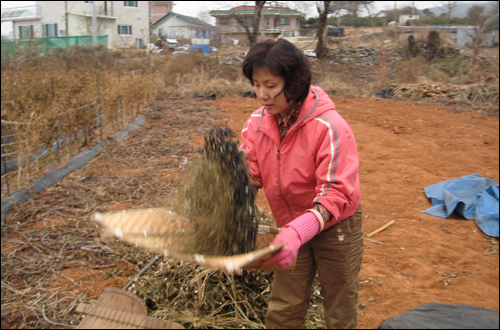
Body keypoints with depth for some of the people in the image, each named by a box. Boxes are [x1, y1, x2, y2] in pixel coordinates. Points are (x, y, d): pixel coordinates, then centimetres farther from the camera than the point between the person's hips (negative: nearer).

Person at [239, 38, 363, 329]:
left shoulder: (330, 128, -29)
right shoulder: (257, 122, -10)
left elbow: (335, 195, -34)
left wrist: (297, 232, -50)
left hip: (335, 226, -5)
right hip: (293, 227, 5)